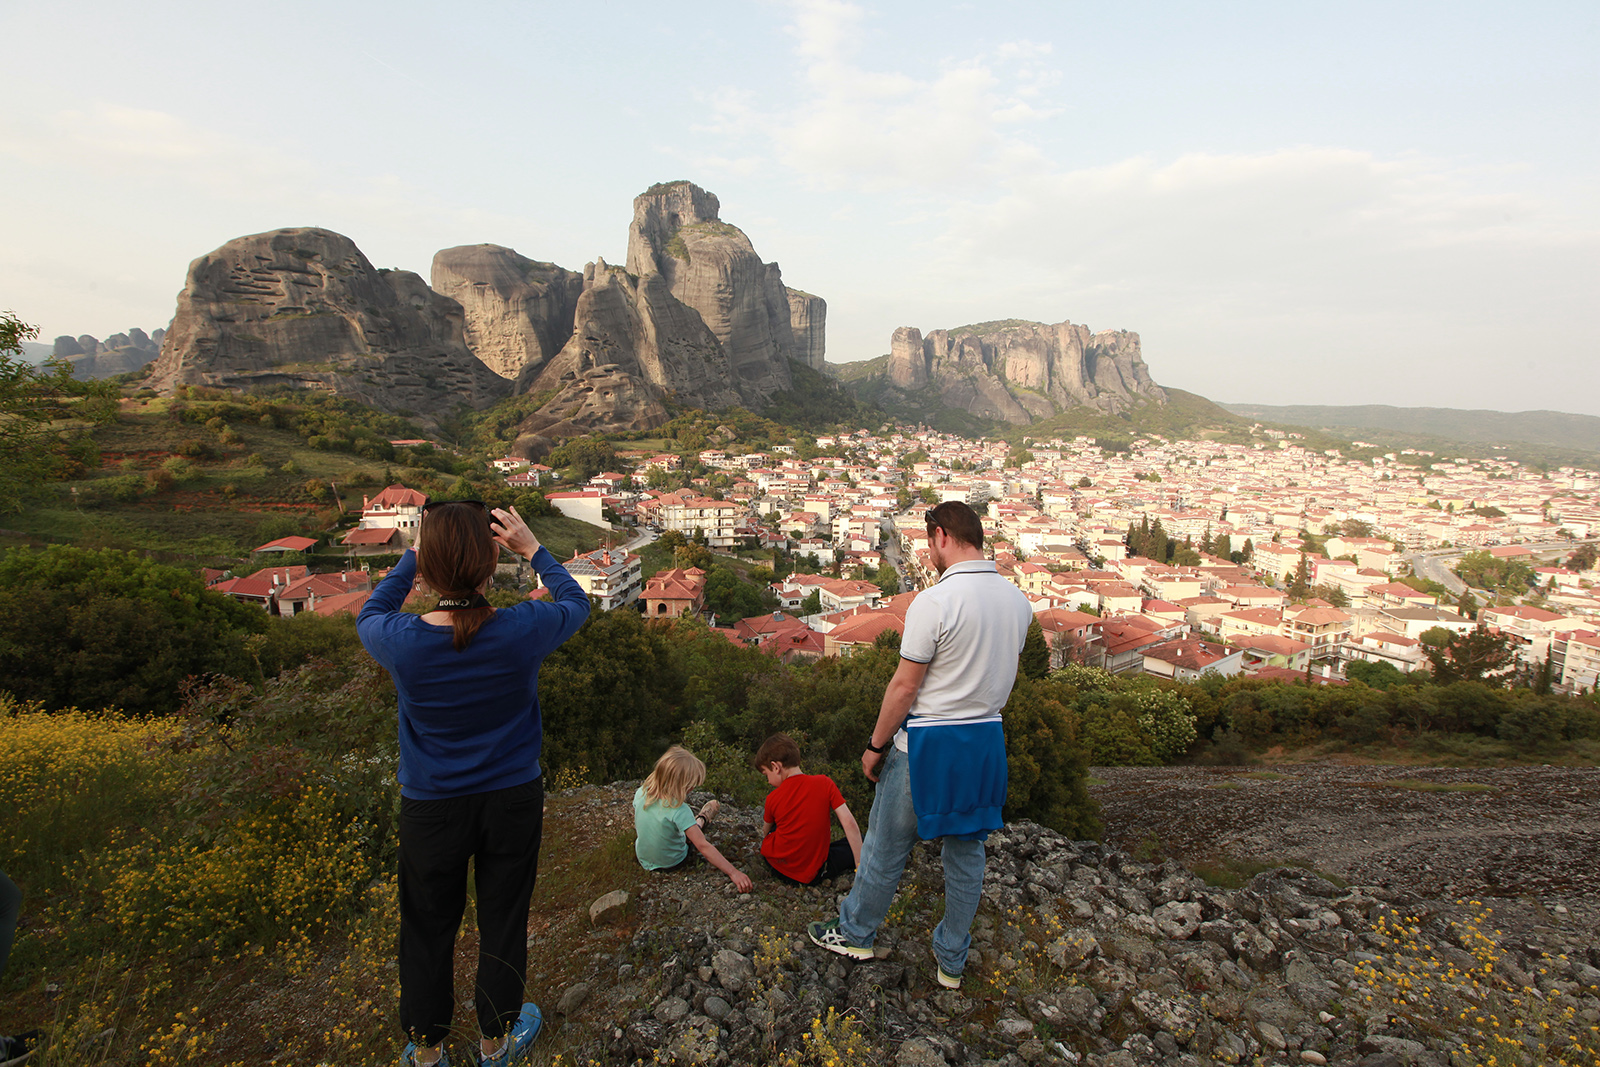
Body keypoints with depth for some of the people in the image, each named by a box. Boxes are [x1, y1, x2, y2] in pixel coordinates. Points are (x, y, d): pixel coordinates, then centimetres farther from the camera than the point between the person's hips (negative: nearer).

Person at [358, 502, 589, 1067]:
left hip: (430, 808, 1)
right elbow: (576, 602, -1)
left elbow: (369, 614, 4)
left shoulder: (400, 640, -22)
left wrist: (414, 553, 1)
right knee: (503, 921, 20)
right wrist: (532, 549, -1)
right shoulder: (521, 631, -24)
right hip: (513, 800, 0)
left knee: (428, 928, 22)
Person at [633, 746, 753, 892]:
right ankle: (702, 820, 44)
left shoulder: (641, 793, -18)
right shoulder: (678, 810, -35)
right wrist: (733, 872, -30)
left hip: (644, 860, 4)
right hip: (672, 863, -4)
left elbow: (638, 825, 1)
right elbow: (703, 846, -33)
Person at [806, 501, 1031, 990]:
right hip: (988, 738, 7)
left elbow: (905, 686, -18)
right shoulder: (1018, 601, 0)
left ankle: (855, 932, 35)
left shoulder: (934, 602, -22)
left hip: (928, 742, -6)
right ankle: (952, 959, 35)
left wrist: (876, 745, -7)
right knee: (967, 849, 19)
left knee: (887, 844, 14)